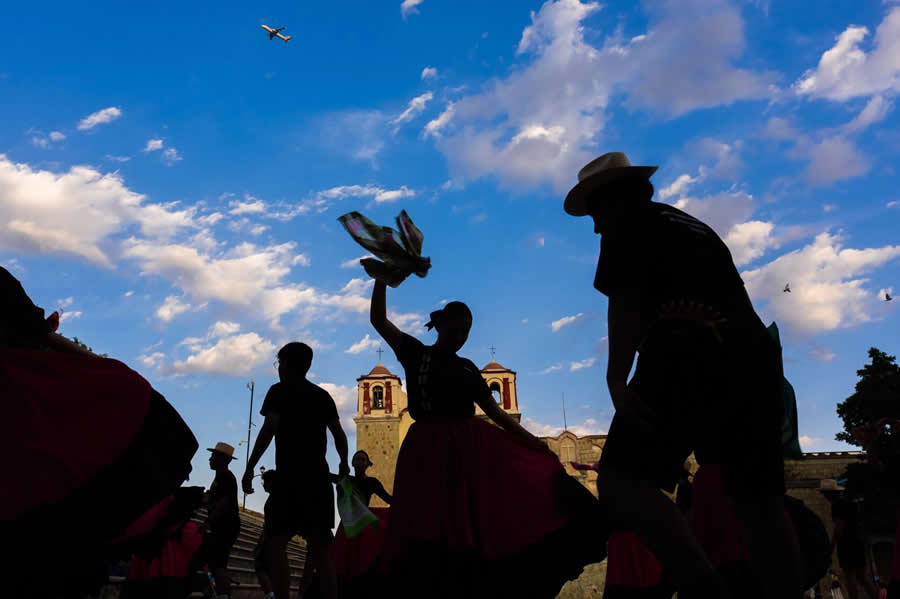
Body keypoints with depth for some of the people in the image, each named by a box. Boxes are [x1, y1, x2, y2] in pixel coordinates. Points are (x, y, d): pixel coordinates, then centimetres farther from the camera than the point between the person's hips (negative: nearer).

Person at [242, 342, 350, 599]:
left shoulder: (280, 391, 1)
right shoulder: (323, 395, 16)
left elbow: (270, 428, -11)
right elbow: (339, 434, 16)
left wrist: (250, 468, -11)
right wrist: (344, 464, 32)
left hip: (291, 477, -6)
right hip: (319, 477, 6)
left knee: (275, 542, -4)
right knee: (319, 547, 7)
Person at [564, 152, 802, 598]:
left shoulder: (626, 226, 9)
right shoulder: (695, 226, 32)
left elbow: (625, 304, -5)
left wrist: (616, 381, -10)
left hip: (689, 355, -8)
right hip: (752, 355, 8)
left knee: (621, 478, -11)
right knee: (759, 501, 8)